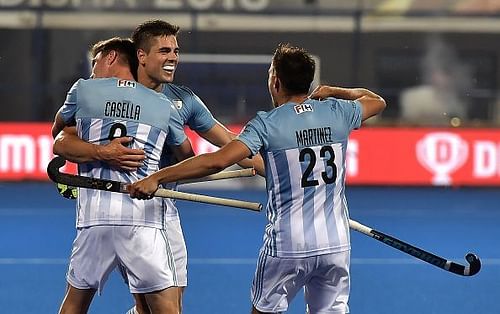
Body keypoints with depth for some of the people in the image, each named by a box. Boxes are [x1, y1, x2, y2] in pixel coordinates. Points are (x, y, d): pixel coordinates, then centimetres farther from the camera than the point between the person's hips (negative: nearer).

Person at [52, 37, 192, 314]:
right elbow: (188, 154, 26)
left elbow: (57, 131, 28)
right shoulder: (164, 105, 11)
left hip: (95, 218, 0)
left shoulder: (83, 90, 9)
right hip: (144, 218, 0)